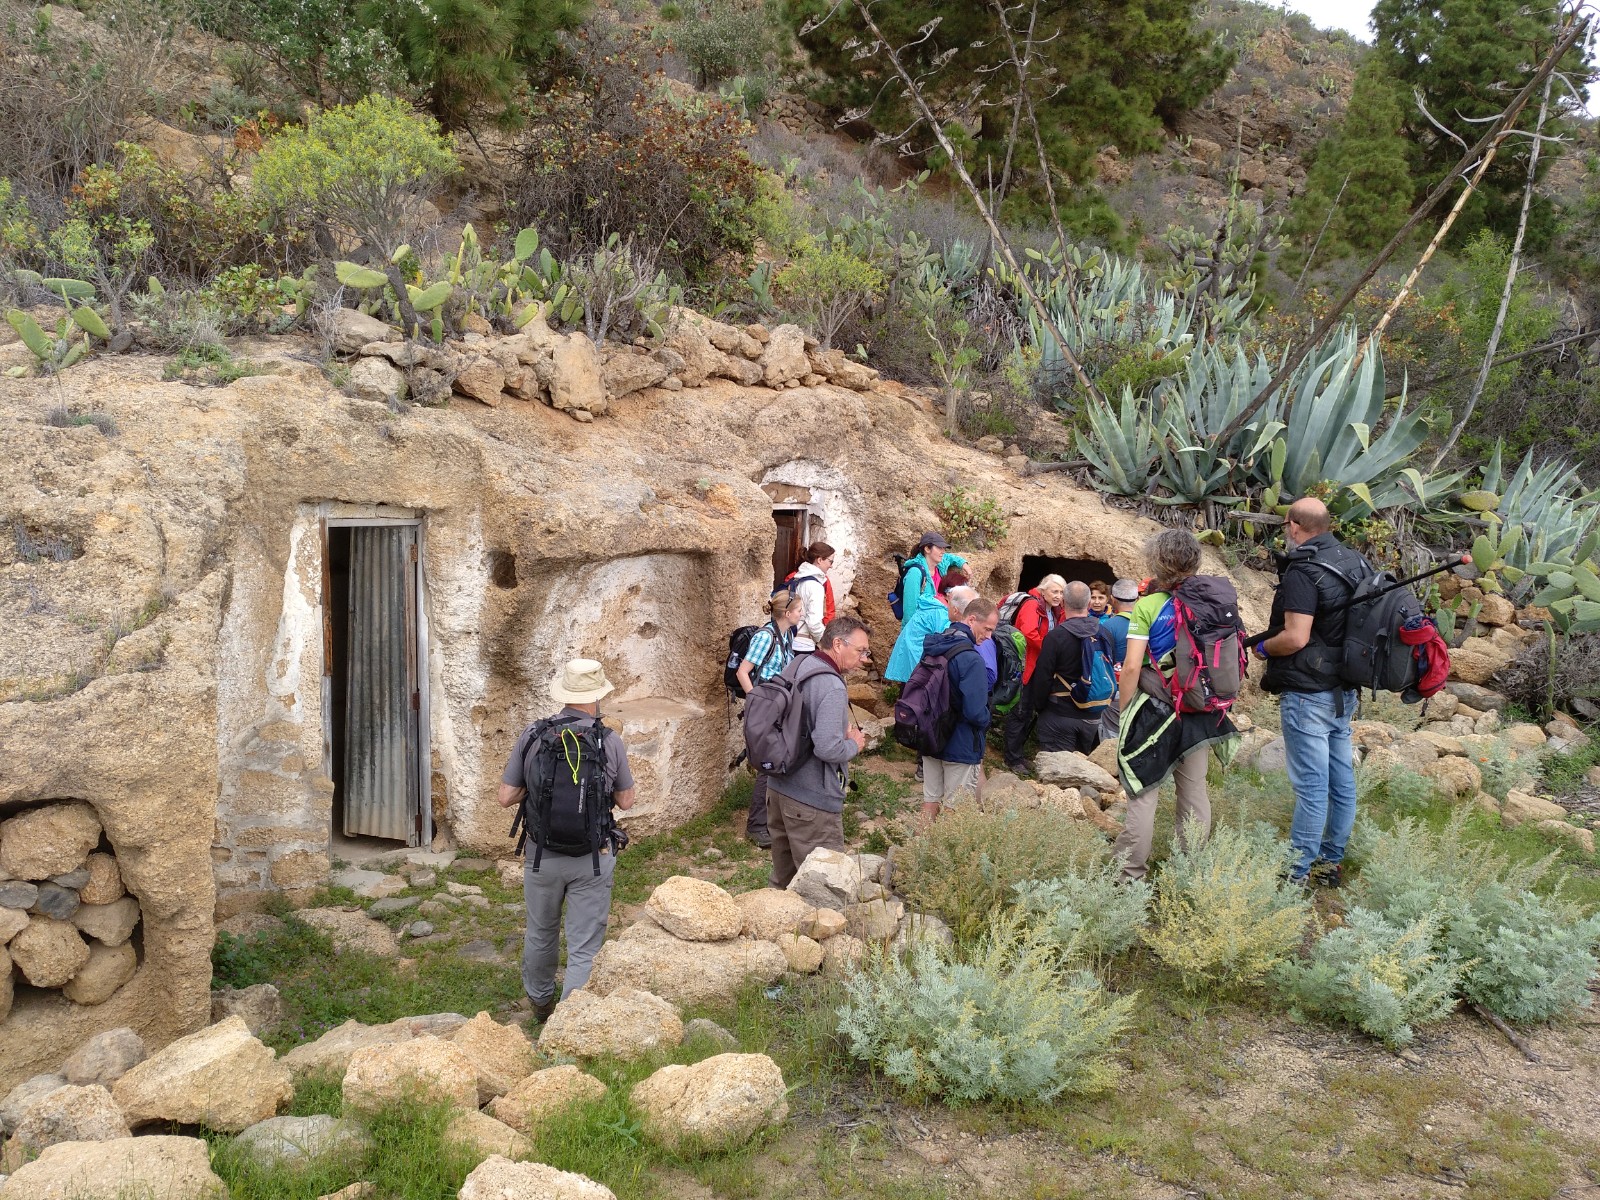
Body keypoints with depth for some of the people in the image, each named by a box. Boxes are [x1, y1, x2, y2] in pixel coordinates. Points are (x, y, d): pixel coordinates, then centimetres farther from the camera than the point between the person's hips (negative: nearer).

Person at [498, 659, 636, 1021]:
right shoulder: (610, 741, -12)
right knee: (584, 948, 6)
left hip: (542, 855, 3)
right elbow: (626, 802, -1)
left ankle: (540, 1001, 46)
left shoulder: (532, 735, -9)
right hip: (593, 859, -2)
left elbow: (506, 798, -4)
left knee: (540, 934, 24)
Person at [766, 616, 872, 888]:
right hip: (812, 801, -9)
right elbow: (828, 749, -29)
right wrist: (854, 744, -8)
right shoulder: (832, 688, -21)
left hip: (778, 787, 9)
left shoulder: (795, 668, 8)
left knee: (784, 879, 21)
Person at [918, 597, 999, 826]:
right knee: (956, 808, 6)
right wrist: (985, 723, -5)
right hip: (962, 745, -7)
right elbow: (976, 712, -26)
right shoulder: (971, 659, -24)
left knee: (930, 799, 18)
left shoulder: (933, 646, 2)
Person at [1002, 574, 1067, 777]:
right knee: (1019, 713, -3)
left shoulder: (1056, 612, 12)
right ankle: (1013, 760, 4)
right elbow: (1029, 633, -31)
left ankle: (1018, 752, 27)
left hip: (1038, 669, 9)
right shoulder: (1032, 605, -16)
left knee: (1028, 713, 16)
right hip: (1023, 667, -9)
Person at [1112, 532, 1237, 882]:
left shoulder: (1148, 606, -12)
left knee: (1143, 794, 3)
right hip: (1200, 714, 4)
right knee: (1194, 791, 14)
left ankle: (1130, 875, 8)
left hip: (1154, 711, -4)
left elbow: (1131, 667, -14)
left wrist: (1123, 712, -3)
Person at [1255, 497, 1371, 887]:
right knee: (1341, 779, 14)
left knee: (1310, 784, -4)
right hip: (1345, 691, 9)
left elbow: (1296, 638, -24)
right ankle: (1332, 861, 26)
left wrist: (1262, 647, -6)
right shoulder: (1355, 562, 8)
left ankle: (1297, 873, 4)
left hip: (1308, 694, -9)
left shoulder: (1302, 572, -19)